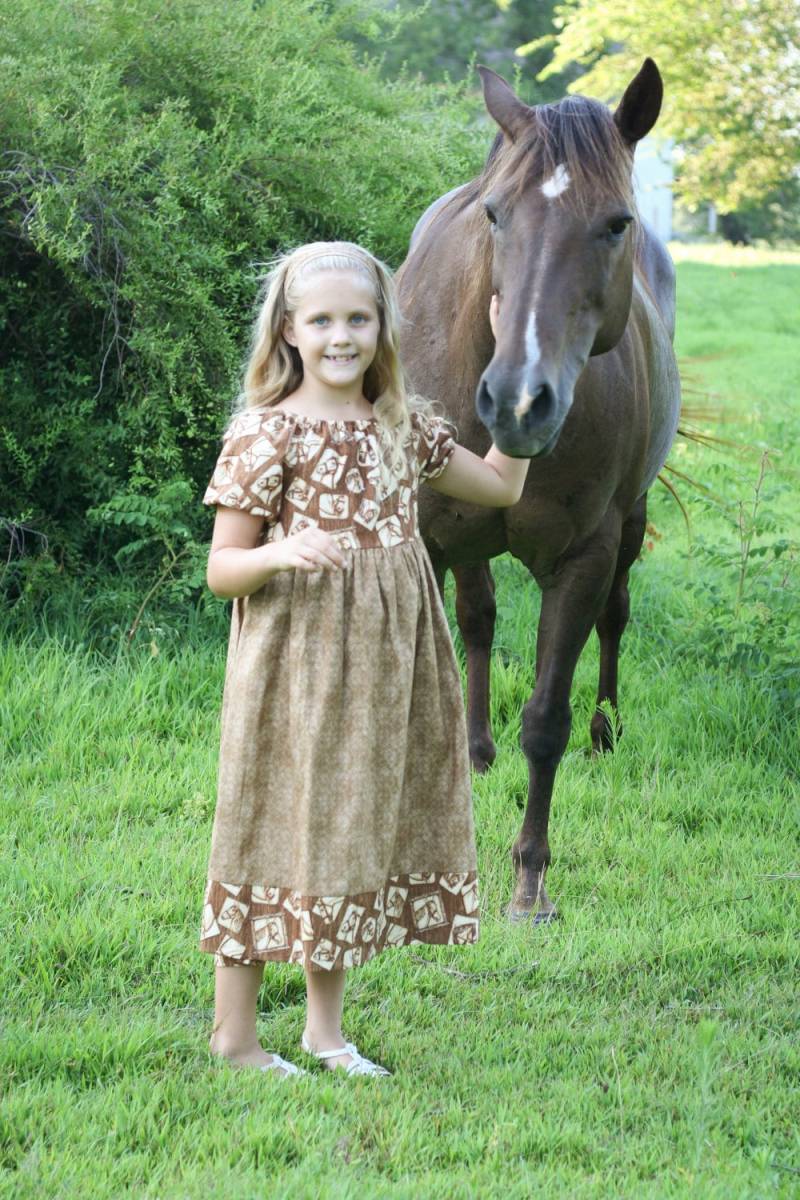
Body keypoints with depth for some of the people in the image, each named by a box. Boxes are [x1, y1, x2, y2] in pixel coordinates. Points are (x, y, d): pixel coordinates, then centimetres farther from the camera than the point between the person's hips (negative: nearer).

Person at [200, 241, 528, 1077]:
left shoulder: (404, 426, 7)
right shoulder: (267, 432, -10)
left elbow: (501, 486, 20)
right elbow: (220, 569, -8)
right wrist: (279, 553, -29)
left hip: (384, 662, 6)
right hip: (297, 661, -6)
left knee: (357, 825, 11)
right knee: (279, 826, -1)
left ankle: (325, 1024, 22)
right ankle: (233, 1032, 10)